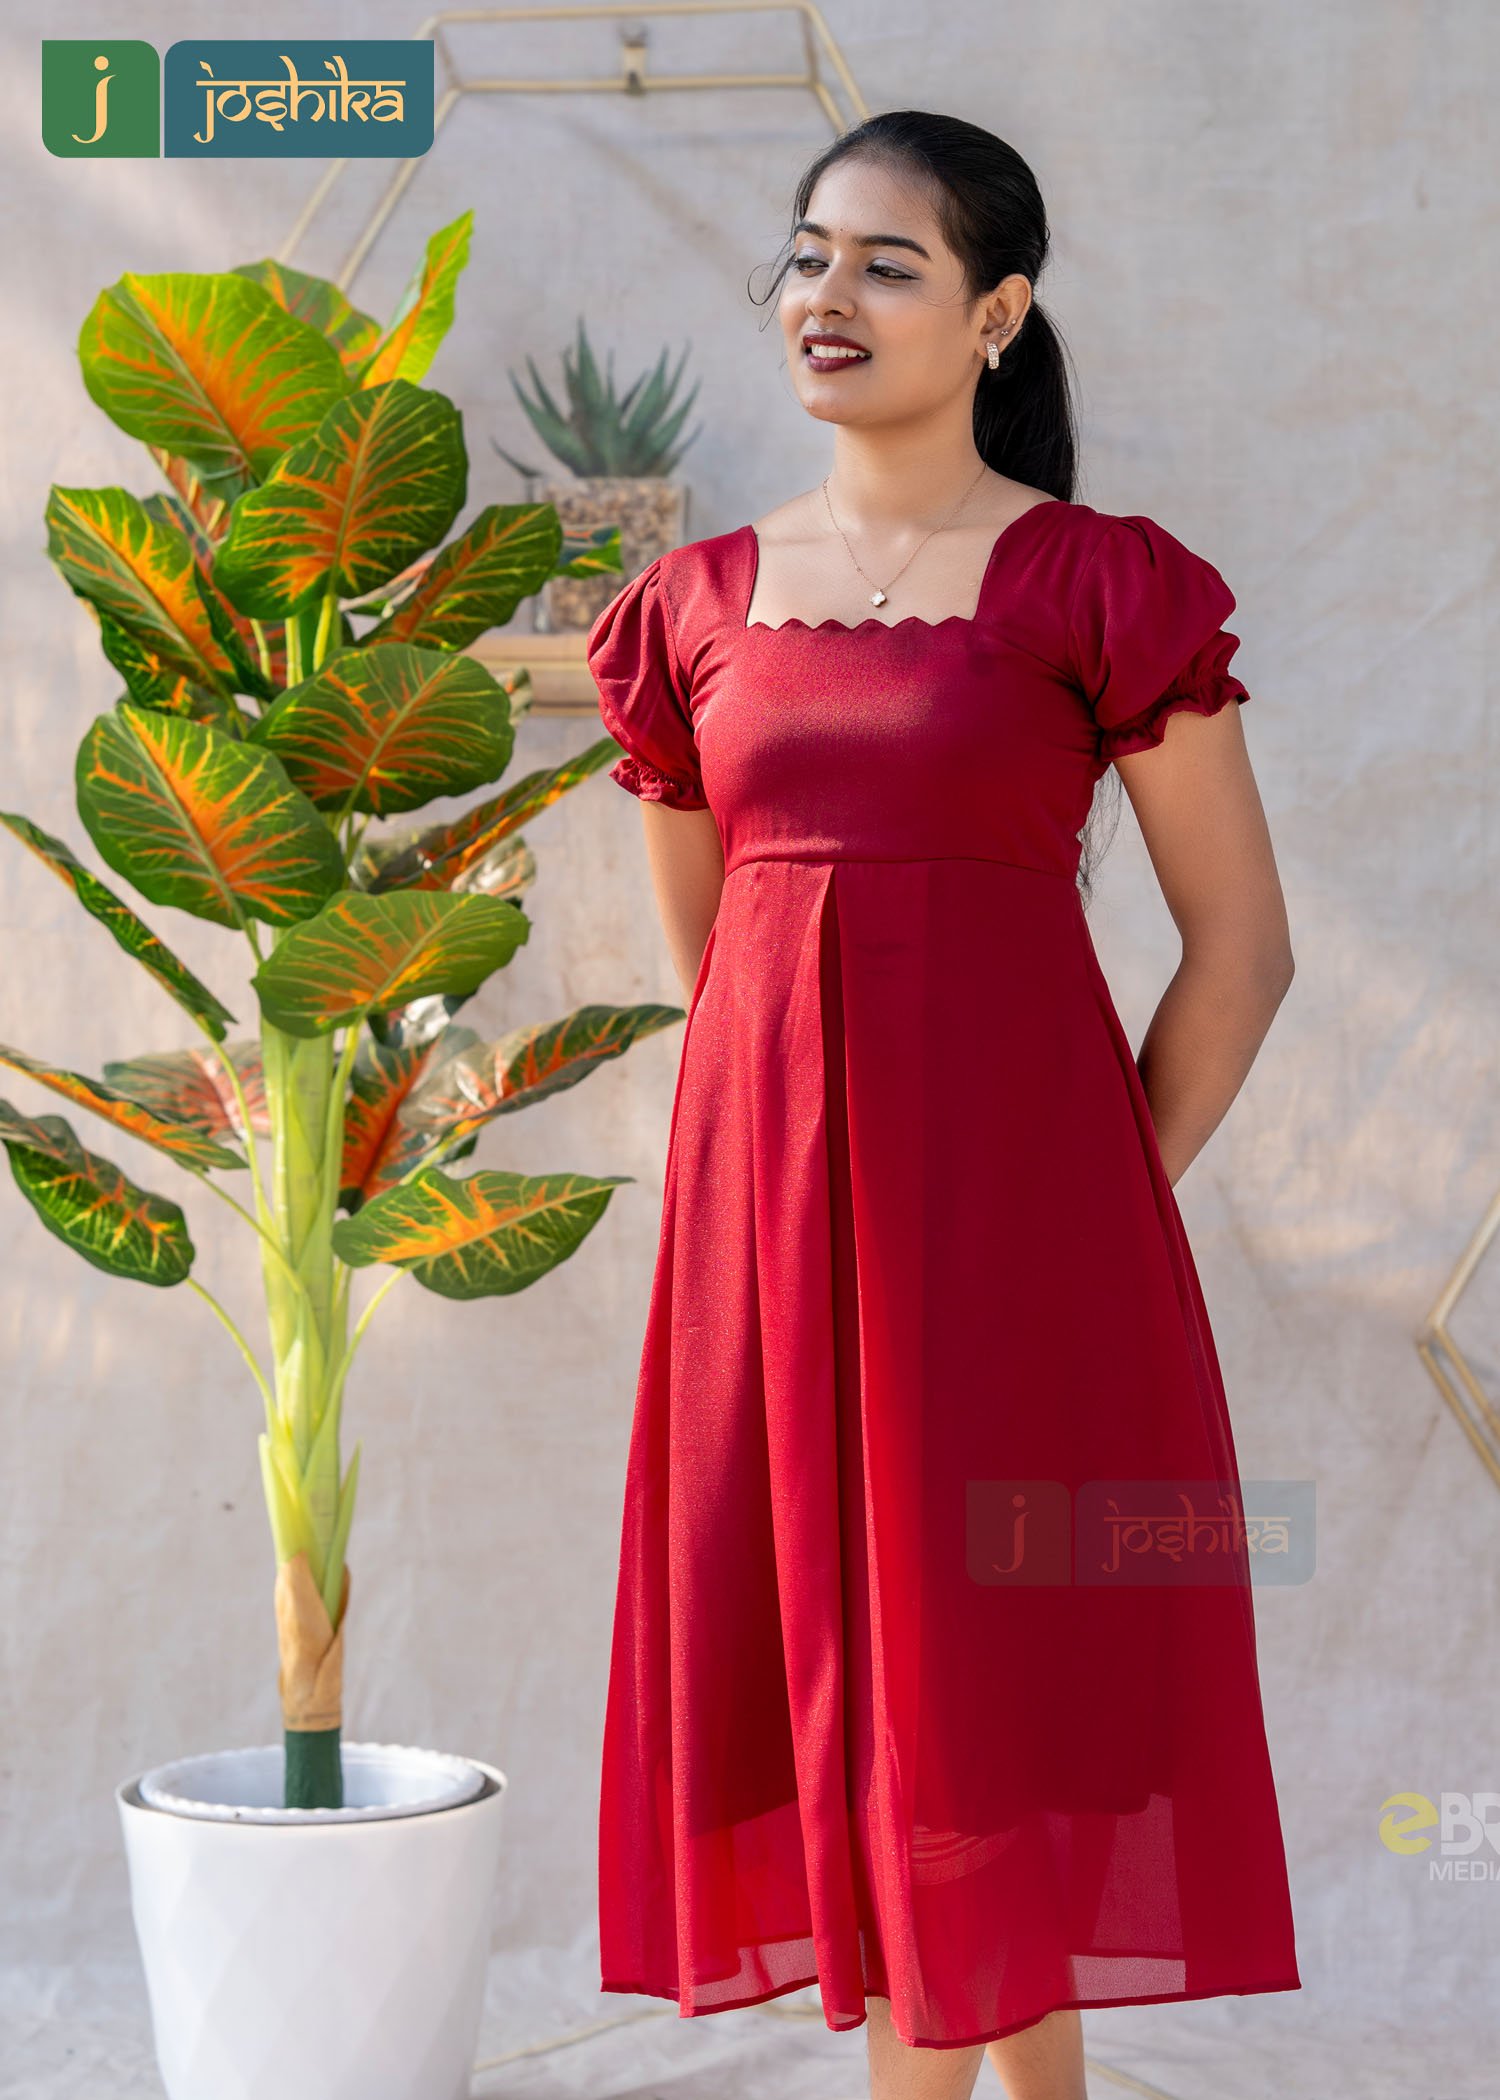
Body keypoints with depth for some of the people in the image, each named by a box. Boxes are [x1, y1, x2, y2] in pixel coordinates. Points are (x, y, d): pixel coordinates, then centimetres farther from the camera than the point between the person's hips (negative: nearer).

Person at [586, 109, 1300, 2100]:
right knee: (833, 1668, 8)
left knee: (1002, 1677, 2)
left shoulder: (1099, 585, -4)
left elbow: (1243, 943, -2)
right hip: (769, 1200, 4)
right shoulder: (699, 603, 9)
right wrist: (826, 1134, 14)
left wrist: (1106, 1202, -3)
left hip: (1008, 1200, -4)